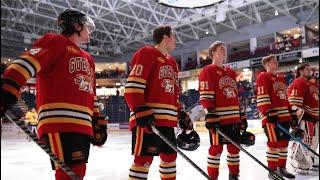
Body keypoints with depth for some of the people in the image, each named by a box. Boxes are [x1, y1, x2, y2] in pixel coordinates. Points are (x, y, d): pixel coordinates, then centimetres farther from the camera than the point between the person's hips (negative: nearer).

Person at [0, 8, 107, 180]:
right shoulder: (56, 41, 4)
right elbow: (27, 62, -11)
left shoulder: (88, 59, 28)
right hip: (59, 121, -8)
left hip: (83, 125, 9)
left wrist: (97, 121, 21)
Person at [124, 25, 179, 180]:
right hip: (147, 119, -9)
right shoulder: (146, 54, -5)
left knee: (170, 156, 15)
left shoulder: (172, 62, 23)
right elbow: (132, 87, -14)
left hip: (167, 120, 9)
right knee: (144, 158, -7)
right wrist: (141, 112, -21)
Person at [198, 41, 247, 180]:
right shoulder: (208, 71, -4)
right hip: (218, 118, -8)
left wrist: (242, 116, 19)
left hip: (234, 117, 8)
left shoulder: (231, 73, 21)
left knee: (234, 147, 13)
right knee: (216, 148, -3)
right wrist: (210, 115, -20)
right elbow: (205, 97, -13)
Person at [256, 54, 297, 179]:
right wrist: (269, 113, -21)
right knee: (274, 142, -8)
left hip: (284, 115, 9)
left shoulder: (281, 79, 22)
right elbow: (262, 97, -14)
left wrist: (291, 114, 21)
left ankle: (281, 168, 23)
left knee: (284, 141, 11)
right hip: (271, 115, -9)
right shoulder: (263, 76, -4)